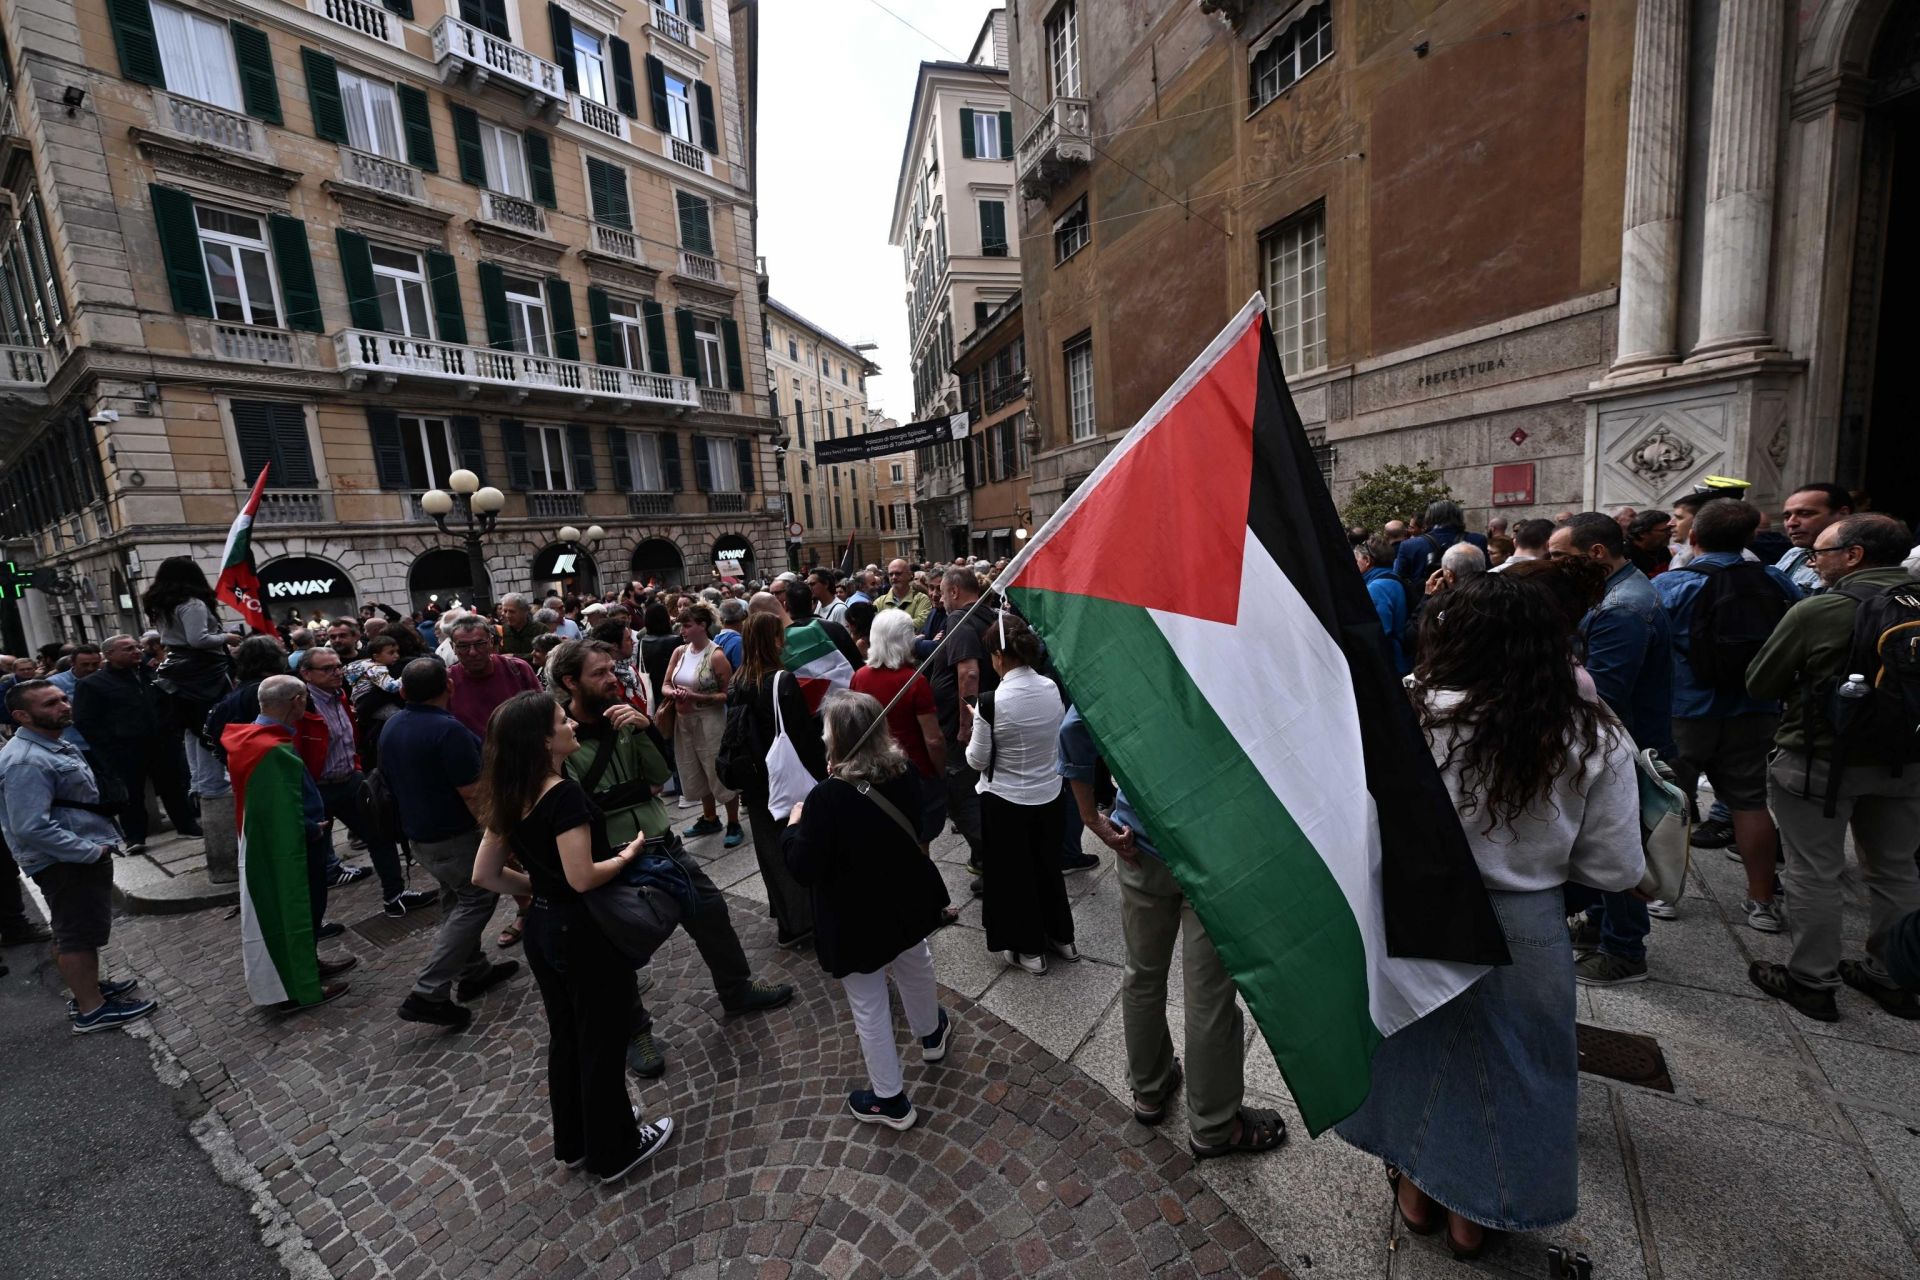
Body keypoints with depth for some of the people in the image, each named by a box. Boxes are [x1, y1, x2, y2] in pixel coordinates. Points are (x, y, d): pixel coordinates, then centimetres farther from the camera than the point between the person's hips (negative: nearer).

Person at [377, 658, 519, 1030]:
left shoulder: (391, 727, 3)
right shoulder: (448, 730, -25)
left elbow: (392, 780, 15)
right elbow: (473, 794, -25)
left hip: (416, 831, 9)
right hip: (453, 835, -9)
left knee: (457, 899, 20)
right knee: (478, 899, 2)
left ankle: (473, 972, 31)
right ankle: (428, 994, 1)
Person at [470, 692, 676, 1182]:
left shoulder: (511, 798, 0)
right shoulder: (564, 794, -26)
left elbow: (485, 875, 6)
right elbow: (583, 879, -28)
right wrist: (627, 855, -12)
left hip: (543, 930, 8)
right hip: (585, 934, -8)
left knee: (565, 1038, 24)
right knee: (602, 1044, 11)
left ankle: (573, 1141, 44)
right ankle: (615, 1150, 31)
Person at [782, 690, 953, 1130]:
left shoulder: (828, 797, -31)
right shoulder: (904, 773, -13)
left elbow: (804, 869, -24)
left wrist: (793, 827, -5)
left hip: (855, 920, -6)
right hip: (906, 902, 6)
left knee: (869, 1007, 14)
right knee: (914, 968, 32)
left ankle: (890, 1100, 33)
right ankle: (931, 1034, 58)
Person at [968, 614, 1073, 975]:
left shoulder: (991, 701, -24)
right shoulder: (1053, 689, -8)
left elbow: (977, 761, -14)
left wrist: (972, 735, 3)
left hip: (1005, 802, -5)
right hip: (1049, 795, 5)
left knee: (1014, 873, 15)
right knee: (1048, 865, 24)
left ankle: (1030, 949, 31)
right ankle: (1061, 936, 41)